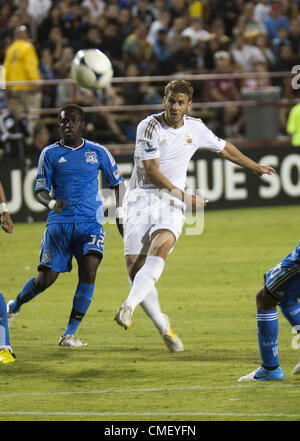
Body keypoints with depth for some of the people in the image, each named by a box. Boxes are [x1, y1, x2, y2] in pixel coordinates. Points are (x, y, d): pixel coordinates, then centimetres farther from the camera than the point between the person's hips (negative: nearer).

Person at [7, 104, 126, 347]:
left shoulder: (98, 152, 6)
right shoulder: (50, 153, 4)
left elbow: (118, 183, 16)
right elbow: (40, 190, 3)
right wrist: (51, 202, -19)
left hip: (91, 223, 0)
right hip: (59, 223, 0)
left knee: (88, 270, -20)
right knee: (46, 279, -2)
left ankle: (70, 333, -13)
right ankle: (15, 306, 30)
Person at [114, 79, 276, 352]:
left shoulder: (196, 129, 7)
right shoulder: (149, 127, -7)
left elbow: (224, 148, 25)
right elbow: (151, 171, -10)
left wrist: (255, 167, 36)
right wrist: (183, 196, -13)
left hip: (172, 203, 2)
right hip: (141, 197, -2)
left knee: (159, 248, -28)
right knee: (134, 266, -12)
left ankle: (128, 308, -39)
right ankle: (163, 327, 0)